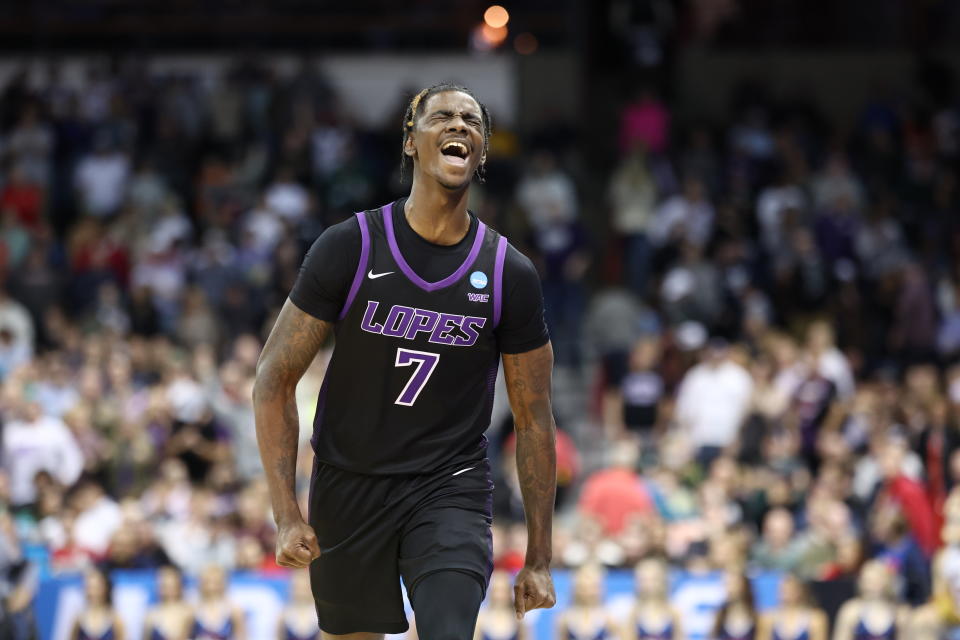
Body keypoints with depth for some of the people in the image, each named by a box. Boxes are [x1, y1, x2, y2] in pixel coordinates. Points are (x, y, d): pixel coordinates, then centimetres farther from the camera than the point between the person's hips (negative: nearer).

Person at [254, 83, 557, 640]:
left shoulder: (511, 275, -4)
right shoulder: (349, 248, -9)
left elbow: (534, 421, 4)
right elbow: (276, 379, -5)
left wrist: (539, 560, 3)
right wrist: (287, 516, -12)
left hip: (451, 489, 0)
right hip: (349, 485, 1)